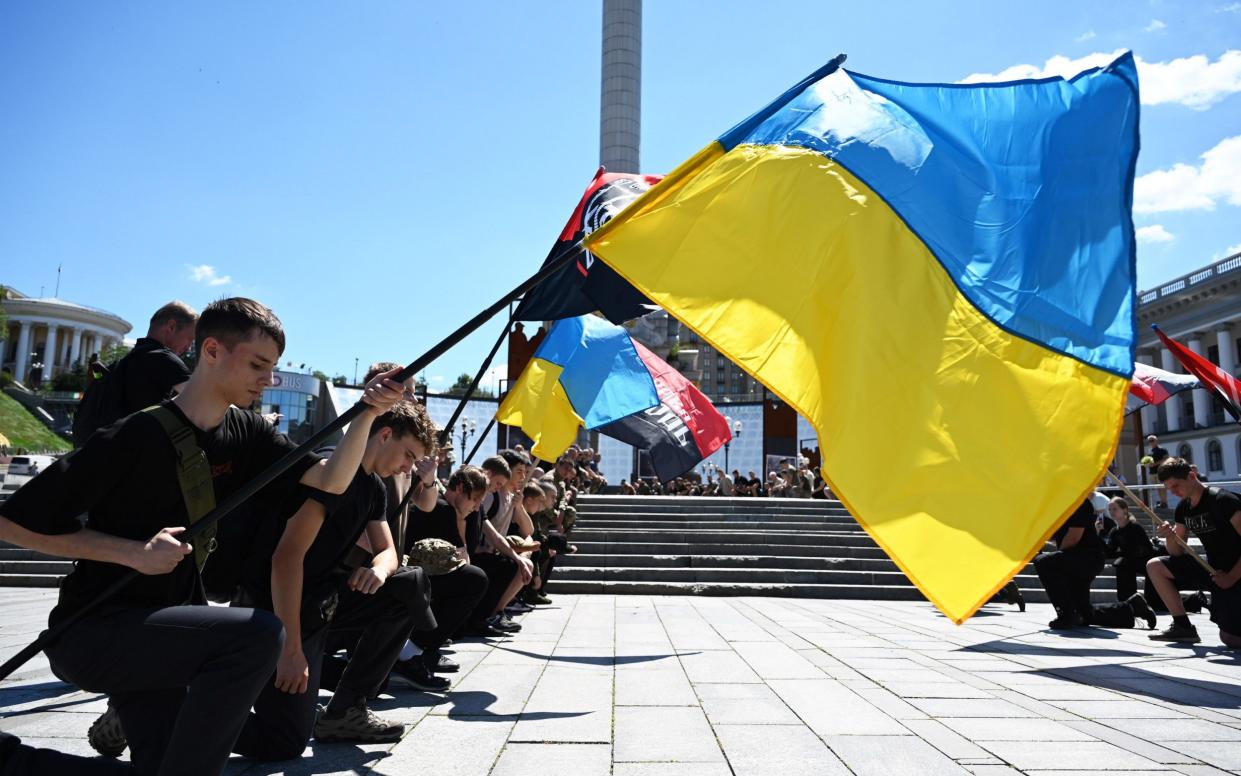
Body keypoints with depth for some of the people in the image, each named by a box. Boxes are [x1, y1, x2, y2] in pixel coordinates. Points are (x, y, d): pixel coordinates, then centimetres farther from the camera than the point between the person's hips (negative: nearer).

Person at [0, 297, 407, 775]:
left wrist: (367, 414, -26)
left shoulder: (244, 434, 0)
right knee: (258, 634, -28)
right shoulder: (136, 436, -20)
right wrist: (134, 552, -24)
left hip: (162, 628, 7)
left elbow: (329, 481, -10)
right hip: (92, 631, -7)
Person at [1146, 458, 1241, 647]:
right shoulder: (1183, 508, 6)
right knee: (1154, 566, -6)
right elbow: (1177, 553, 9)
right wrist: (1170, 537, -13)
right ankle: (1183, 626, -4)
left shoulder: (1222, 500, -17)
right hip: (1212, 569, 8)